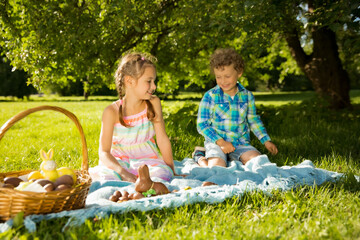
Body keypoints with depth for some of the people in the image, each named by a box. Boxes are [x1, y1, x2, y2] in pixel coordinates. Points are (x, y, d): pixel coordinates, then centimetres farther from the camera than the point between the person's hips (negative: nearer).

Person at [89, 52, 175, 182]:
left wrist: (172, 171, -2)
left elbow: (162, 139, 0)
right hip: (120, 161, -1)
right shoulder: (112, 112, -9)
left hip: (147, 160, 2)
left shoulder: (153, 103, -3)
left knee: (162, 174, -32)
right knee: (106, 178, -34)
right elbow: (104, 152, -13)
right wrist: (123, 172, -30)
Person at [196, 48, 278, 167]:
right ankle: (201, 157, 6)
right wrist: (220, 141, -16)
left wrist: (266, 140, 10)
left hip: (241, 143, 4)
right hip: (216, 142, -4)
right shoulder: (210, 97, -6)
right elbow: (202, 124, -5)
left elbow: (253, 121, 18)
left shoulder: (247, 96, 6)